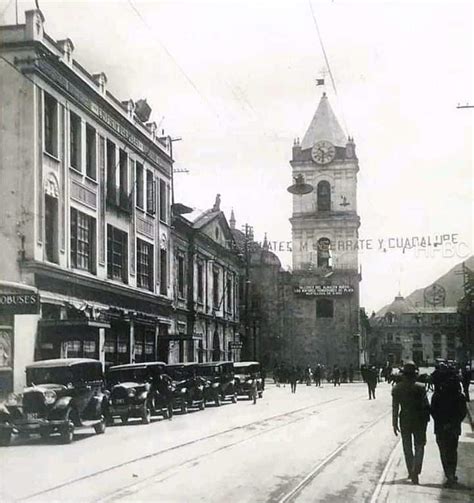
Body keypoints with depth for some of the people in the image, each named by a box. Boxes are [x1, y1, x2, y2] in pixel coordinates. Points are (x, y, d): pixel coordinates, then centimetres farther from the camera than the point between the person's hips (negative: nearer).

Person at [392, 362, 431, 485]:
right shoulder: (420, 387, -12)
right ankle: (416, 471, -6)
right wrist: (426, 419, 1)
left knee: (407, 448, 15)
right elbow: (426, 405, -11)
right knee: (419, 446, 10)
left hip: (404, 420, 2)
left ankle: (411, 472, 20)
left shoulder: (397, 388, -6)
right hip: (419, 420, -2)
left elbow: (395, 407, -2)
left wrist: (394, 424, 4)